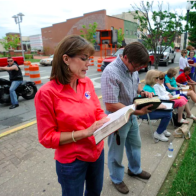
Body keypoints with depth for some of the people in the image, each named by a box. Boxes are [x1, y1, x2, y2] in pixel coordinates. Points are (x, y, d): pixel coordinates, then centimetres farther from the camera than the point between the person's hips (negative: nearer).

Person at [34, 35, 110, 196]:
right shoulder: (47, 93, -23)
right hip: (71, 161, -5)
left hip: (97, 151, 5)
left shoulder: (87, 83, -7)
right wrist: (85, 132, -26)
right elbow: (47, 137, -18)